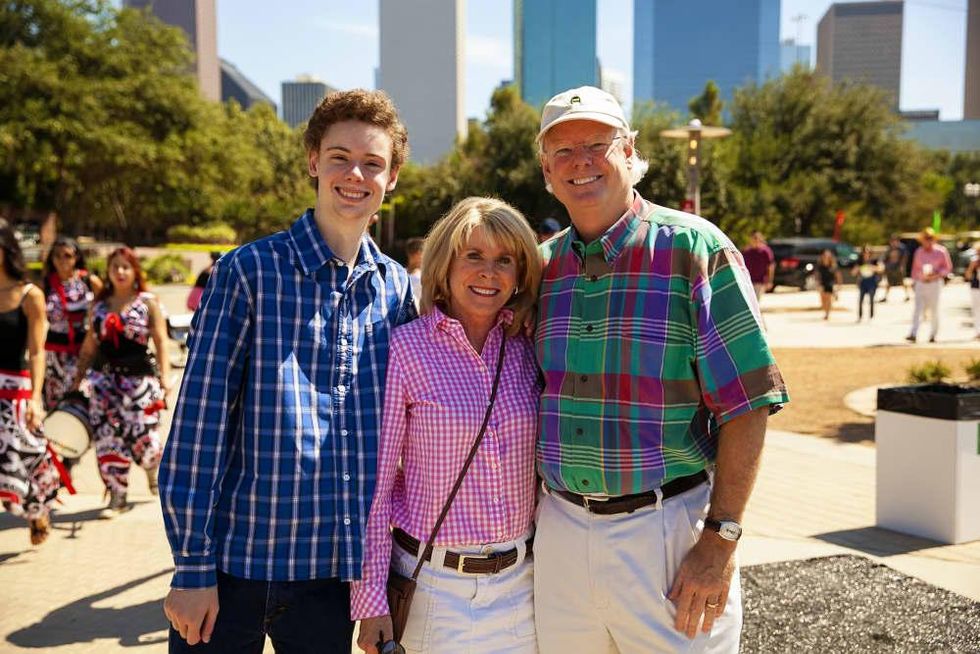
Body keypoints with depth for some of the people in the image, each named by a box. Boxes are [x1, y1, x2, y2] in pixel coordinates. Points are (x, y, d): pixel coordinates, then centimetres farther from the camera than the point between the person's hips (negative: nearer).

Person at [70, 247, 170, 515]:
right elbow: (90, 344, 15)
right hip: (104, 378, 3)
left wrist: (164, 376, -16)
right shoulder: (99, 305, 10)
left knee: (143, 437, -4)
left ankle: (153, 469, 32)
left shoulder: (148, 302, 0)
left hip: (139, 378, -3)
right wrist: (78, 377, 14)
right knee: (107, 439, 0)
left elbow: (161, 341, -6)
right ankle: (117, 497, 10)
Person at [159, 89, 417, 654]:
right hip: (237, 561, -3)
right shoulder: (249, 270, -7)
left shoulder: (397, 289, 4)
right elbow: (200, 417, -8)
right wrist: (192, 565, -10)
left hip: (339, 570, 4)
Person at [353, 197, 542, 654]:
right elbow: (373, 482, -8)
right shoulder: (404, 347, -11)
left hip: (520, 584, 4)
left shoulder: (527, 351, 0)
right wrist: (370, 601, -8)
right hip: (434, 585, -3)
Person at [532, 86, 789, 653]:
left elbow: (747, 405, -11)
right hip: (559, 533, 4)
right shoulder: (540, 266, 6)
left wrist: (720, 540, -15)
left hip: (668, 531, -4)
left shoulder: (696, 249, -8)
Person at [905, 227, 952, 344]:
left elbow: (948, 267, 1)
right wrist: (914, 281, 13)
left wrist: (936, 275, -14)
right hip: (921, 283, 2)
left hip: (935, 283, -2)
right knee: (917, 309, -8)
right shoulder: (919, 251, 8)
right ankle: (913, 334, -16)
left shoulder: (941, 251, -3)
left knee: (934, 310, 4)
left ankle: (933, 335, 14)